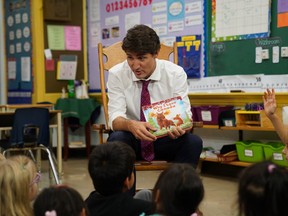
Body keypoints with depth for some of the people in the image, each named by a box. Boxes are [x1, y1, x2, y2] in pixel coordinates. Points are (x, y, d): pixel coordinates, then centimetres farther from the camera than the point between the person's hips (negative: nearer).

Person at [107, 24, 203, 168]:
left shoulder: (176, 73, -8)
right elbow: (115, 117, -17)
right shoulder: (116, 74, -9)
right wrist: (131, 125, -41)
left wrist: (180, 127, -37)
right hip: (132, 139, 0)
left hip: (167, 139, 1)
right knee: (116, 139, -33)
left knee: (194, 142, -29)